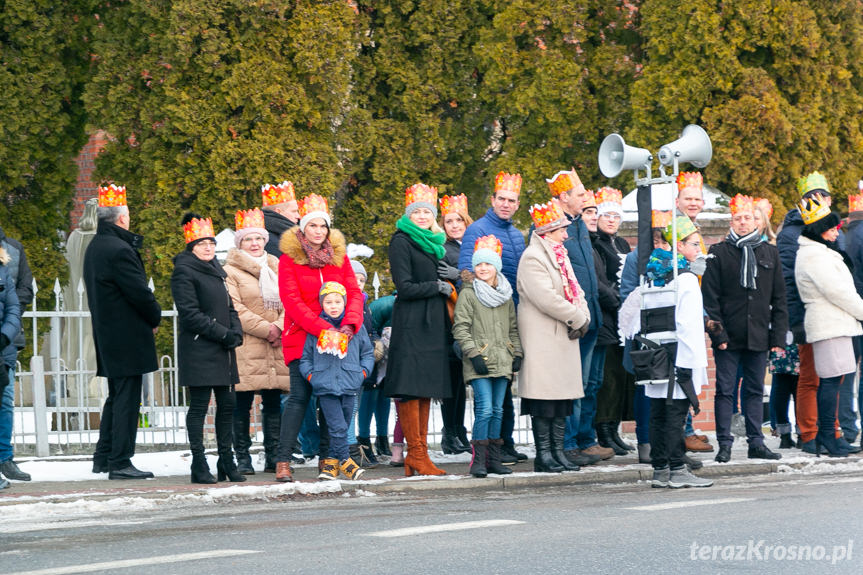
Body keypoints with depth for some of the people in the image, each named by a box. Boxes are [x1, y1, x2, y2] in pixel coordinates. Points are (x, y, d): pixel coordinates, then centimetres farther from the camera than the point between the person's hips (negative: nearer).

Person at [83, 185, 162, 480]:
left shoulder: (94, 247, 12)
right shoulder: (119, 250, -18)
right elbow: (140, 292, -18)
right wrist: (155, 317, 0)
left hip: (106, 332, 10)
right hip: (127, 337, -10)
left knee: (116, 397, 17)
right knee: (127, 398, -6)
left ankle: (103, 458, 21)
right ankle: (120, 463, -5)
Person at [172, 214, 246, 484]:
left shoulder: (216, 270, 18)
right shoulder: (184, 272, -7)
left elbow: (228, 306, 22)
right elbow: (190, 314, -14)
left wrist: (236, 333, 2)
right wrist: (223, 334, -16)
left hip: (223, 351, 8)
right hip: (198, 350, -8)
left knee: (227, 404, 8)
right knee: (199, 406, -4)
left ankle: (227, 462, 15)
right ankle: (199, 465, -1)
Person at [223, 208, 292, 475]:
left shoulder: (277, 269, 18)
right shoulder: (230, 272, 1)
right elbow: (235, 310, -8)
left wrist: (279, 327, -7)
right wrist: (265, 329, -13)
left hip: (276, 347, 5)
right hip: (245, 348, -5)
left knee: (273, 402, 4)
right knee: (242, 404, -4)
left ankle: (273, 456, 8)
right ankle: (242, 457, 2)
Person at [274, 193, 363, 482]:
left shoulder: (339, 256, 10)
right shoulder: (289, 258, -2)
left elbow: (354, 292, 4)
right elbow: (291, 301, -11)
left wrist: (350, 323, -16)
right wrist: (323, 328, -21)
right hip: (301, 337, -4)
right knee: (299, 396, -10)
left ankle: (326, 458, 11)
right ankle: (283, 461, -10)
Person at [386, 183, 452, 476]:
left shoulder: (432, 243, 19)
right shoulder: (401, 241, -6)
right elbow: (405, 287, -13)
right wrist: (438, 287, -5)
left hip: (432, 324, 8)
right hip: (411, 323, -8)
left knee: (426, 389, 7)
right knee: (411, 389, -8)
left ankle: (418, 455, 9)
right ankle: (416, 454, -7)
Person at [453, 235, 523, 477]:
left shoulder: (505, 295, 15)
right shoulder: (468, 294, -2)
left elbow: (513, 328, 21)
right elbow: (460, 328, -6)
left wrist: (517, 354, 11)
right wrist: (473, 353, -13)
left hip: (502, 361, 5)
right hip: (479, 363, -5)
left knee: (497, 410, 7)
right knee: (485, 409, -14)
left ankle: (494, 459, 11)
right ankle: (478, 460, -11)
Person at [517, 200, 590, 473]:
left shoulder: (559, 255, 17)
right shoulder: (532, 257, -12)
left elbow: (573, 290, 17)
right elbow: (547, 299, -20)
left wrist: (583, 316, -2)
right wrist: (578, 319, -13)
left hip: (564, 337, 9)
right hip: (543, 339, -9)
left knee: (564, 394, 8)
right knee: (545, 398, -6)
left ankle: (558, 451, 13)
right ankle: (543, 455, -2)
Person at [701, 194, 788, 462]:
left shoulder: (769, 253, 10)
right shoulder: (719, 253, 0)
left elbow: (779, 298, 12)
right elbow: (710, 297, -2)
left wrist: (778, 336, 4)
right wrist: (718, 334, -10)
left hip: (758, 337, 3)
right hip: (728, 338, -3)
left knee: (755, 390, 8)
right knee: (725, 391, 0)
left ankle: (756, 443, 14)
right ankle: (724, 444, 4)